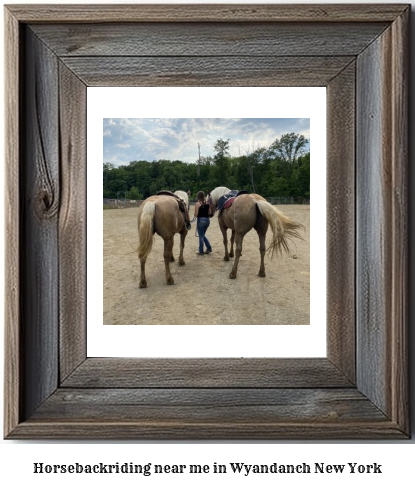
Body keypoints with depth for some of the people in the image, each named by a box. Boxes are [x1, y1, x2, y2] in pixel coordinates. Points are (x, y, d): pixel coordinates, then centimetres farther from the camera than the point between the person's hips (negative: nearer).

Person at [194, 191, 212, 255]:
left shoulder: (197, 203, -10)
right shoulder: (207, 203, 4)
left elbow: (196, 214, -13)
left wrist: (195, 214, 9)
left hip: (201, 220, -5)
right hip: (207, 219, 5)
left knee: (201, 236, 5)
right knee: (203, 235, 23)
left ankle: (201, 252, 10)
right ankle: (209, 248, 14)